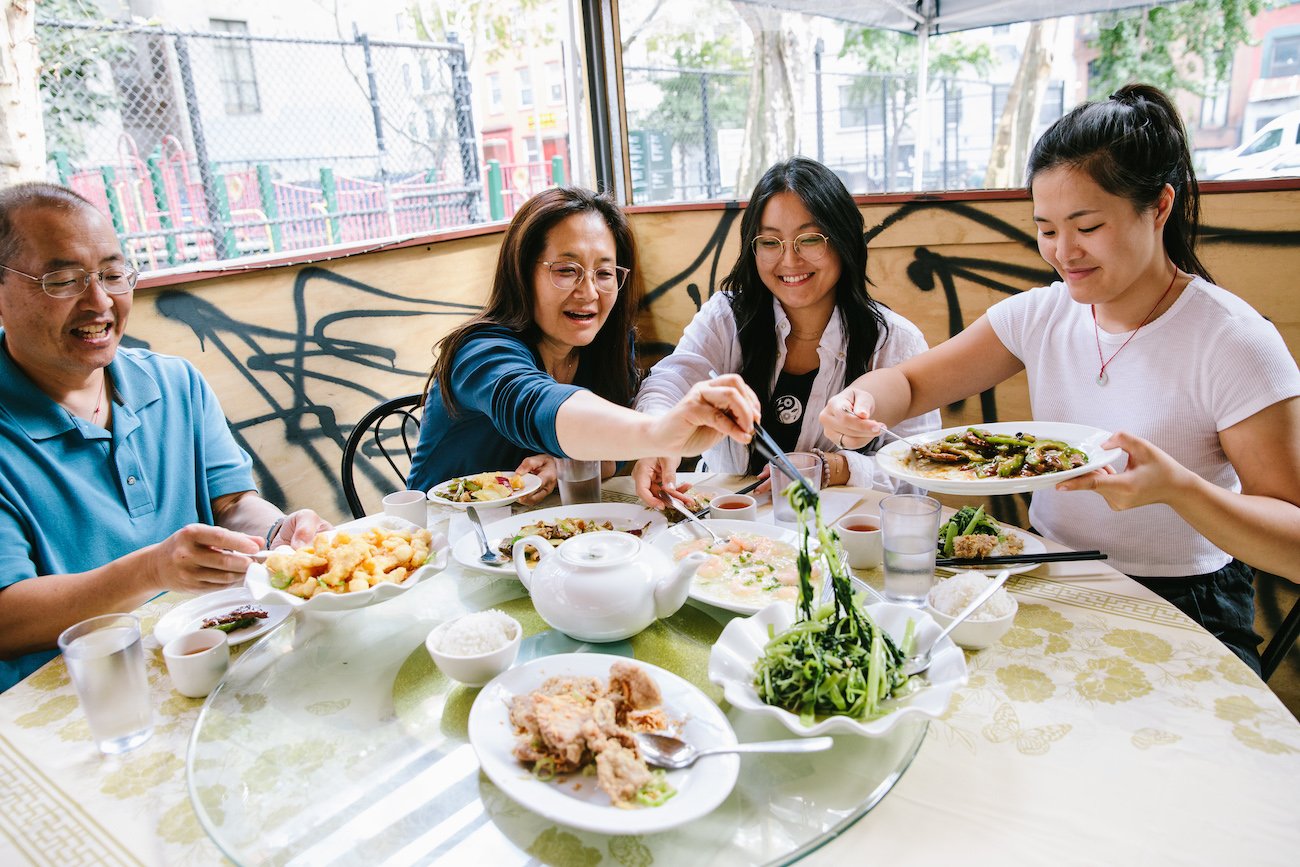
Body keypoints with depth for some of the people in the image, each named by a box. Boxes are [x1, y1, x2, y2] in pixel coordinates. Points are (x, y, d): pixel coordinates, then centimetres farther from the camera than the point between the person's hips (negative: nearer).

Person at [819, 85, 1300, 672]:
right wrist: (862, 401, -23)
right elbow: (910, 382, 0)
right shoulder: (1040, 315, 0)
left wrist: (1176, 486, -33)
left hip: (1182, 613, -4)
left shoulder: (1235, 343, -14)